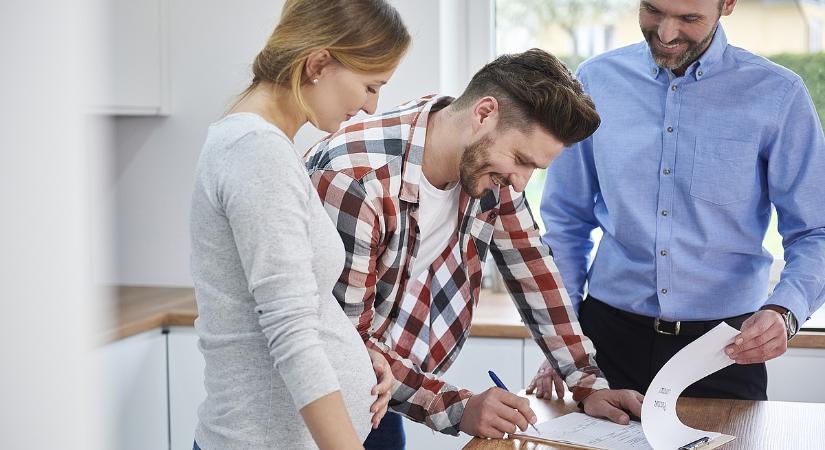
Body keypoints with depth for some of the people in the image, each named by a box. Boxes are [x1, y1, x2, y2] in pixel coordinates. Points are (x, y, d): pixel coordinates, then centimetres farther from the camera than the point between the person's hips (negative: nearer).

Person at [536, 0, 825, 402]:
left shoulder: (777, 95, -6)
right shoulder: (596, 81, 1)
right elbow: (565, 221, 7)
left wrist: (782, 312, -24)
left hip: (726, 349, -1)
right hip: (610, 337, 2)